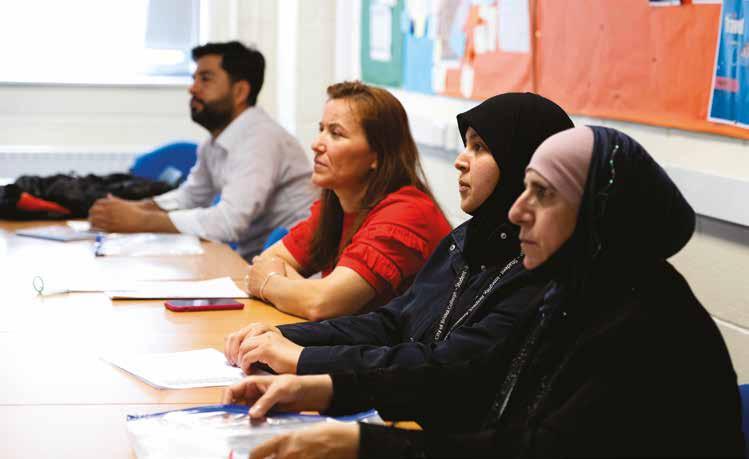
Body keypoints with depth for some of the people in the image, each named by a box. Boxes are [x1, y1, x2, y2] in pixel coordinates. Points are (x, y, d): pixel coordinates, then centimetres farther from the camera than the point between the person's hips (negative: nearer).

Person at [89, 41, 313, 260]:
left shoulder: (260, 138, -20)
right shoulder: (215, 142, 7)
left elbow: (228, 221, -29)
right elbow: (190, 196, 20)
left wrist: (140, 221, -23)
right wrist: (134, 208, 1)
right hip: (251, 260, 7)